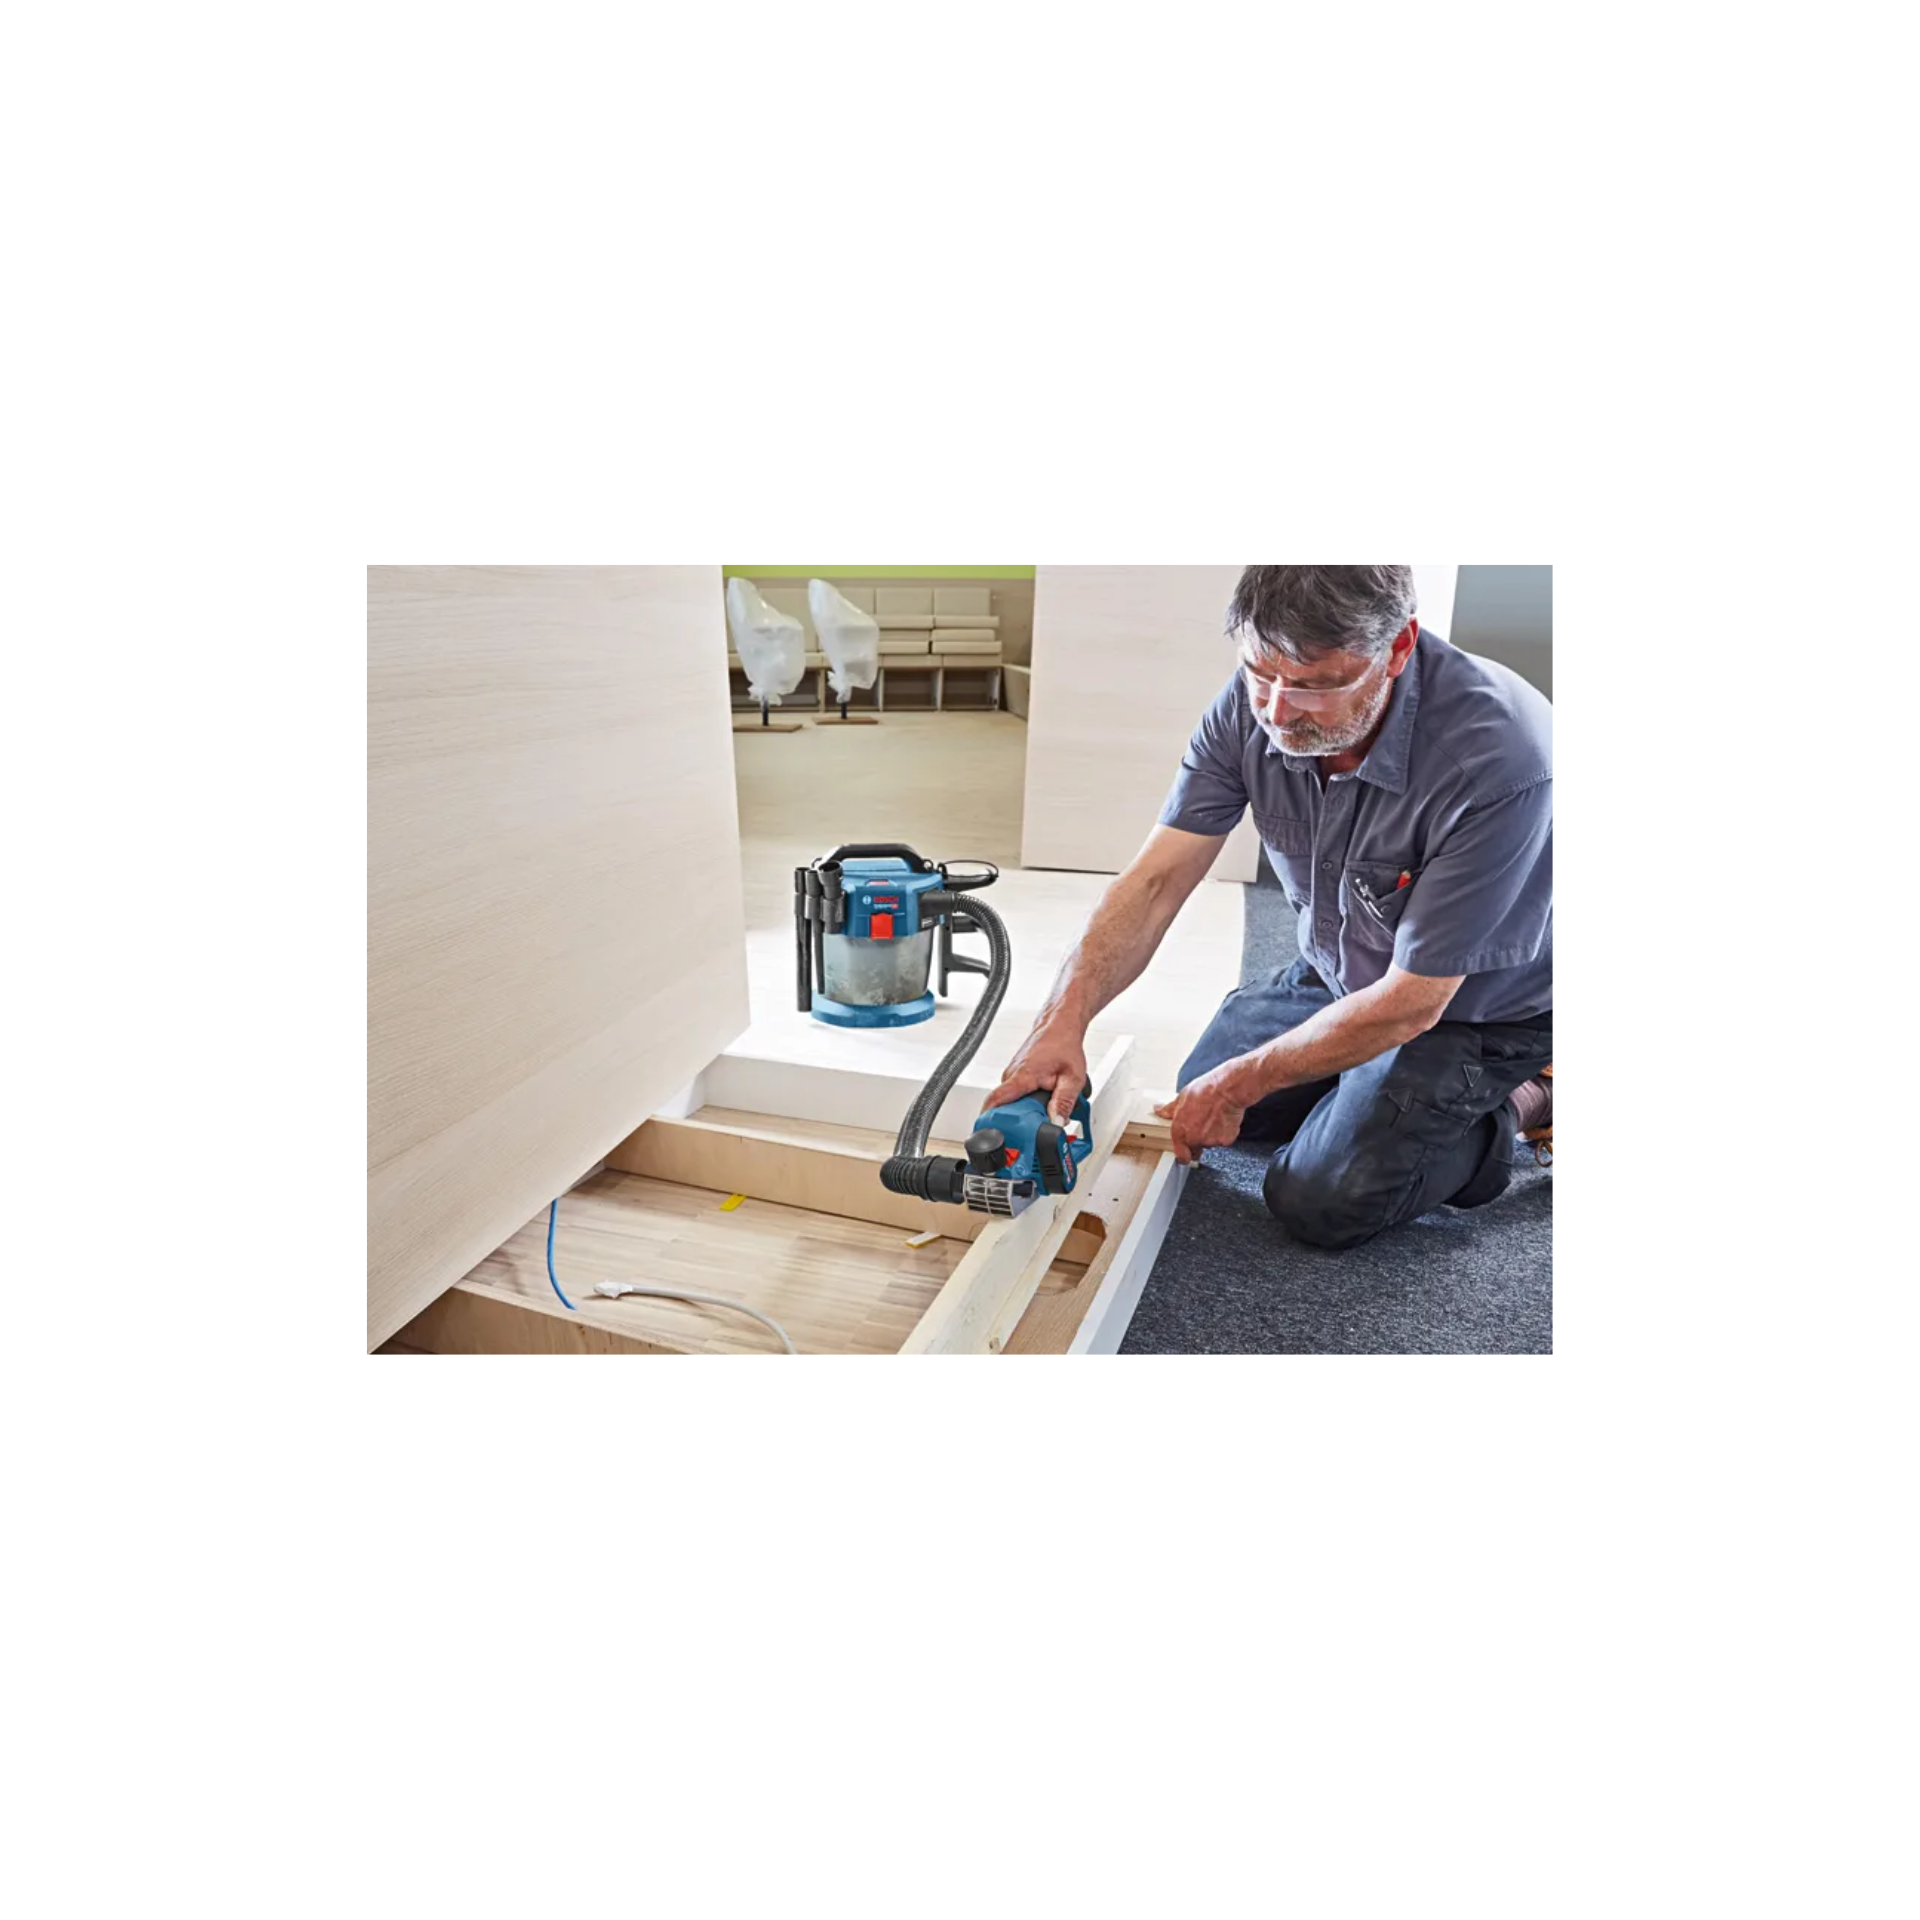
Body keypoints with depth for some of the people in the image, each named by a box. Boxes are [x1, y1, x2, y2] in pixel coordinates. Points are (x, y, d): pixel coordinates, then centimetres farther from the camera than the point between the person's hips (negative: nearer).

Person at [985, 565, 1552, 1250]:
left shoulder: (1500, 757, -38)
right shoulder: (1254, 702, -21)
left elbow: (1410, 1001, -31)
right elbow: (1158, 880, -21)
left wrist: (1241, 1084, -23)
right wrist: (1062, 1020, -34)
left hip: (1477, 1004, -6)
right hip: (1339, 971, 6)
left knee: (1320, 1199, -12)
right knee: (1202, 1096, 11)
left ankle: (1521, 1102, 9)